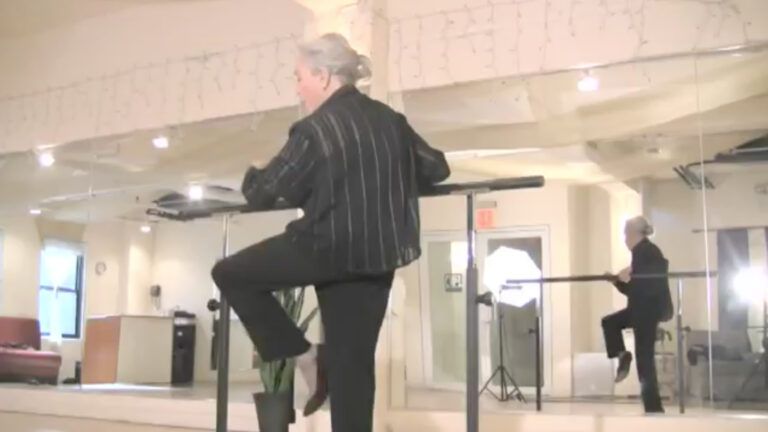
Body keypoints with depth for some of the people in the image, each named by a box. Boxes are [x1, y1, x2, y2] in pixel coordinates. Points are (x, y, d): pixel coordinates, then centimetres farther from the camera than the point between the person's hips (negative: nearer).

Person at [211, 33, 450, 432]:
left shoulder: (315, 129, -10)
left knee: (230, 274, 11)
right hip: (378, 257, 7)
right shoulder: (390, 120, 8)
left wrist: (252, 178, 17)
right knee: (354, 362, 11)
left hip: (329, 249, -7)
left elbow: (262, 194, -5)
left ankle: (304, 357, 10)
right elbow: (436, 168, 19)